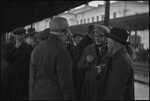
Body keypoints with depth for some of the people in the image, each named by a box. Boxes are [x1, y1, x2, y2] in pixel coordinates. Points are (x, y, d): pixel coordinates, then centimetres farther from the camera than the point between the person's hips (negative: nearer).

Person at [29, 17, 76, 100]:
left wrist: (32, 96, 15)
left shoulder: (36, 49, 5)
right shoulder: (62, 52, -16)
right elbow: (66, 83, -18)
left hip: (37, 95, 7)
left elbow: (32, 78, 9)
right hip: (55, 95, -7)